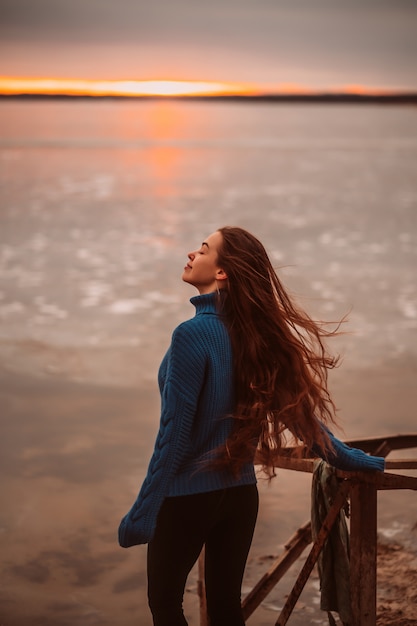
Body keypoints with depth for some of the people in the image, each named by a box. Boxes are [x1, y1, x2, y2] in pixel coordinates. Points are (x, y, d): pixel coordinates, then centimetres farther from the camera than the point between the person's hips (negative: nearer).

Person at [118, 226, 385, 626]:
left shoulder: (194, 333, -20)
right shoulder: (257, 333, 0)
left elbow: (174, 433, -19)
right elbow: (296, 407, 4)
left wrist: (143, 512, -14)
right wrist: (350, 459, 14)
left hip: (186, 498, -6)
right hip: (240, 495, 6)